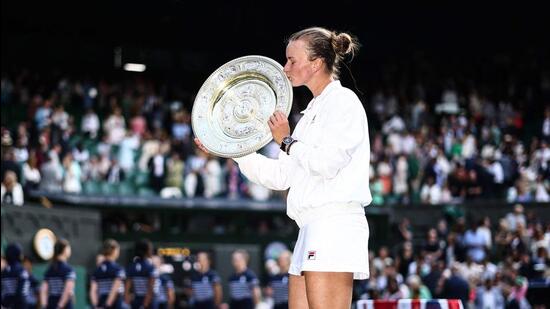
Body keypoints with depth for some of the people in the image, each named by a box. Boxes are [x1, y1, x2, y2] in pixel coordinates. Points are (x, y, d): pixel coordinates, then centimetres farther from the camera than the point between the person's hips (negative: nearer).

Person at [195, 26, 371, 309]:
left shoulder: (343, 101, -3)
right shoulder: (313, 111, 24)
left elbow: (326, 163, -16)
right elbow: (281, 176, 23)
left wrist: (287, 141, -2)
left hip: (335, 224, -9)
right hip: (311, 229, 9)